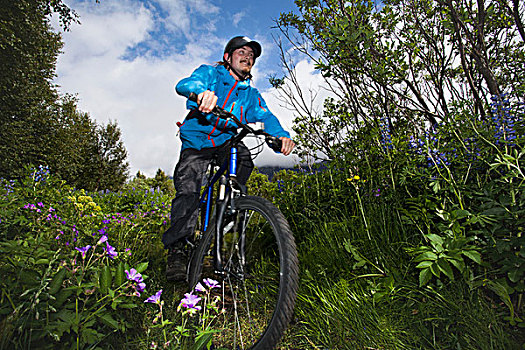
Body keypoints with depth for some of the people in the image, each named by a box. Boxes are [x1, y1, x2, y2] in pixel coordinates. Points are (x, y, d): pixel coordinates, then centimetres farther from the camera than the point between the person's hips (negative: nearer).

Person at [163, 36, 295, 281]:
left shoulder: (251, 94, 12)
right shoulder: (210, 73, 0)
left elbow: (266, 117, -5)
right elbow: (184, 84, -21)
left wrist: (281, 136, -28)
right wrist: (201, 91, -47)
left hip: (227, 142, 3)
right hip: (196, 143, -2)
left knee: (243, 156, -29)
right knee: (188, 191, -21)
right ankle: (177, 249, -9)